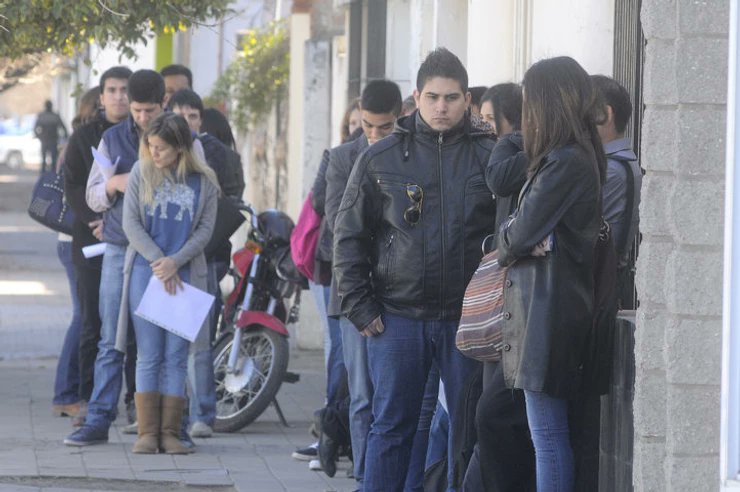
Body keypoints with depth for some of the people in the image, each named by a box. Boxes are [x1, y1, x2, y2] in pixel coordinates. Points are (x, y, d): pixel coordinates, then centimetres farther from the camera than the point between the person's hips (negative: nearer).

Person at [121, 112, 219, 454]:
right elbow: (131, 224, 0)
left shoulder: (203, 182, 4)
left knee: (176, 356, 0)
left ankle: (170, 432, 2)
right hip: (146, 272, 0)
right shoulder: (141, 173, 4)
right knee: (149, 356, -2)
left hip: (185, 274, 0)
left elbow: (205, 230, 1)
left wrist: (174, 262, -13)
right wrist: (158, 261, -10)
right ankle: (147, 432, 0)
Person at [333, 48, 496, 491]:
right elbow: (349, 235, 8)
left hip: (467, 318, 0)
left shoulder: (490, 157, 4)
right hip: (397, 318, 0)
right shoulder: (381, 159, 5)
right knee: (392, 426, 4)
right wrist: (359, 305, 0)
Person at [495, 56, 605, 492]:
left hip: (548, 305, -10)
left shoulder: (565, 162, -16)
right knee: (550, 434, 12)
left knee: (548, 435, -7)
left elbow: (520, 235, -15)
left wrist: (506, 242, 7)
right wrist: (522, 240, -7)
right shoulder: (582, 158, 16)